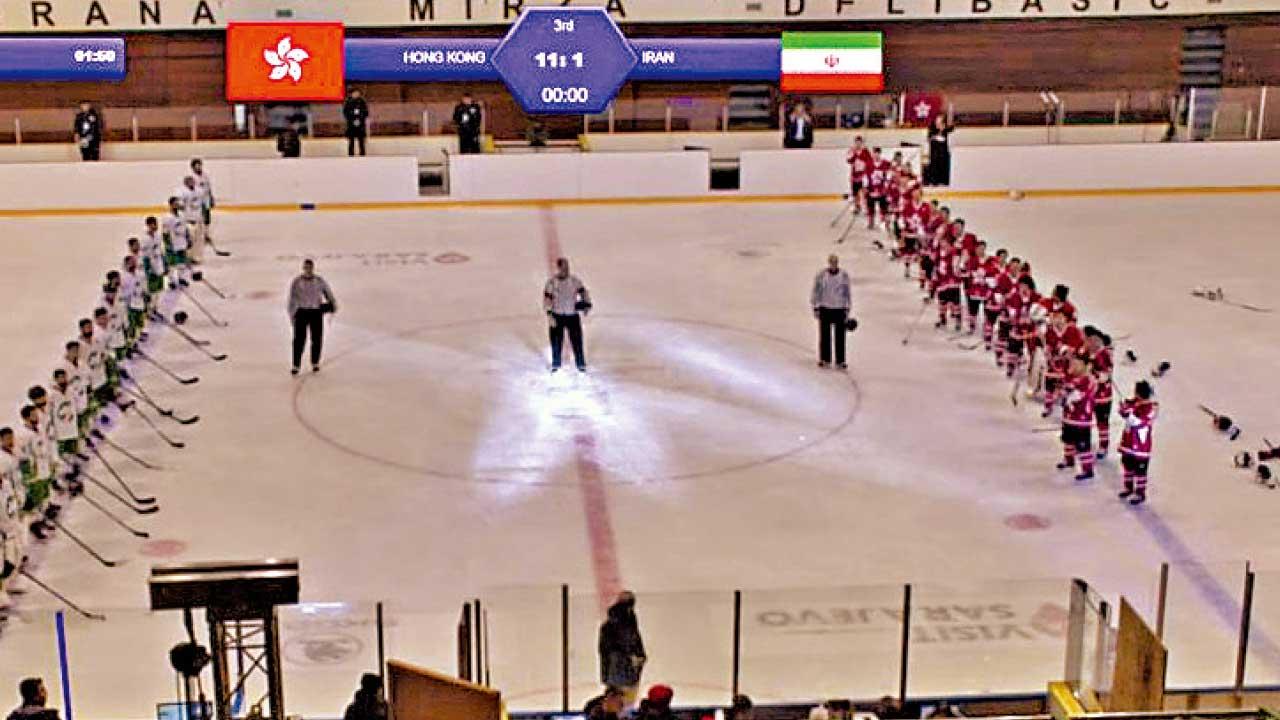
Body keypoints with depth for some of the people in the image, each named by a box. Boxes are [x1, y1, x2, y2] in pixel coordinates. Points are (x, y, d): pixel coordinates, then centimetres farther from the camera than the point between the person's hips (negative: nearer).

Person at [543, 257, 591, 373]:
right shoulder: (551, 281, -7)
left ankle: (581, 364, 16)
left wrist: (587, 305, -10)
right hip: (557, 316, -1)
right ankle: (555, 365, 26)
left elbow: (583, 292, 5)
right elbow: (547, 298, -7)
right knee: (556, 342, 7)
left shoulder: (574, 280, -3)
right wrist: (549, 315, -12)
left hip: (572, 316, 1)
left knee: (577, 341, 1)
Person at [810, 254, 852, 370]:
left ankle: (840, 361, 7)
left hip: (839, 309, 1)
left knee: (840, 336, 1)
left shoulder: (844, 275, 0)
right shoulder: (821, 275, -5)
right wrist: (815, 308, -1)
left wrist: (847, 310, 6)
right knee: (825, 335, 4)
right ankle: (825, 360, 14)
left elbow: (847, 293, 7)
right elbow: (815, 292, 1)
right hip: (825, 308, -1)